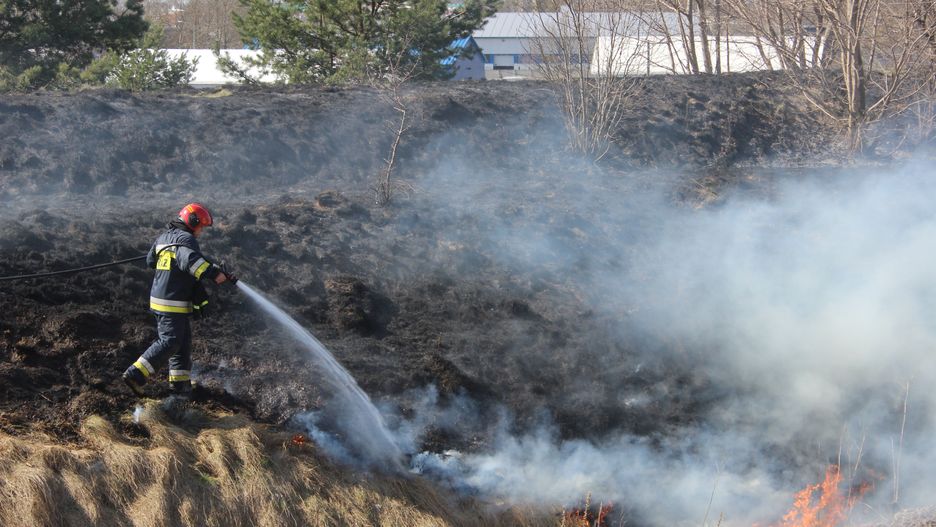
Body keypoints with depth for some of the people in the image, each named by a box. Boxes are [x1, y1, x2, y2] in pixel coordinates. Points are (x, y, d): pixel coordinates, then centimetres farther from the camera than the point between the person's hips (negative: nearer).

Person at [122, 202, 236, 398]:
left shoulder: (163, 238, 16)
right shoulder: (186, 239, -14)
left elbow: (151, 260, 31)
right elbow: (191, 260, -35)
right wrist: (214, 274, -41)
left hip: (160, 298, 10)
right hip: (173, 302, -10)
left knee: (183, 342, 16)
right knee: (169, 341, -10)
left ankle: (180, 383, 19)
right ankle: (135, 375, -14)